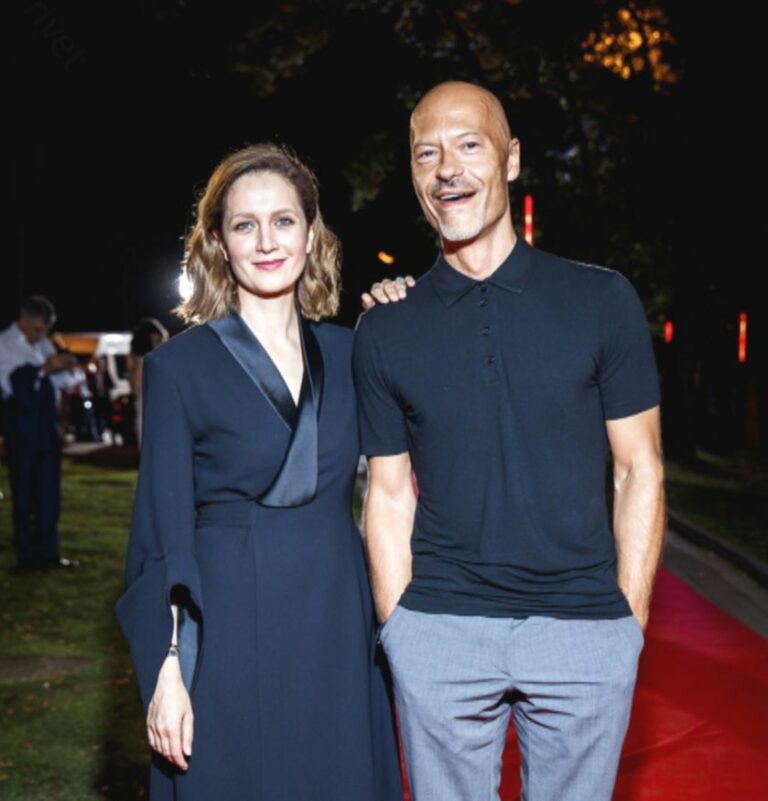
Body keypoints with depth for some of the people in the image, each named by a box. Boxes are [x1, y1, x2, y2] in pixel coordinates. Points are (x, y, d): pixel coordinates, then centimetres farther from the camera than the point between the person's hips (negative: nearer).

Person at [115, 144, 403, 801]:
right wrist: (167, 669, -11)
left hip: (338, 637, 4)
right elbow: (163, 531, -5)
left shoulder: (348, 352, 7)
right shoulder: (180, 365, -4)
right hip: (232, 639, -3)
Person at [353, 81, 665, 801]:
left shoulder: (601, 300, -1)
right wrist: (397, 628, 1)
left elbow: (639, 470, 2)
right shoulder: (384, 331, 3)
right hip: (438, 631, 1)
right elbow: (389, 495, 6)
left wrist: (630, 619, -2)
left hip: (584, 627, 0)